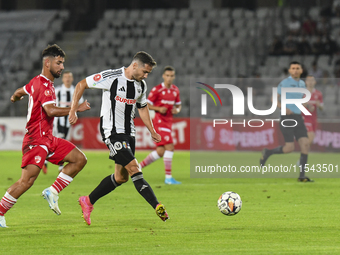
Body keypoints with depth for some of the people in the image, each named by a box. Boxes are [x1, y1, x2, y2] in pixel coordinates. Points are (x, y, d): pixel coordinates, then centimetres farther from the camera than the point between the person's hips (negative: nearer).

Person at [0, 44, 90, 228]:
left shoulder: (37, 82, 15)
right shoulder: (43, 85, -16)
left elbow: (19, 92, 34)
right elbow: (51, 110, -30)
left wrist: (15, 97, 58)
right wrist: (77, 109, -24)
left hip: (47, 139, 10)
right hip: (36, 140, -10)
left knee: (79, 159, 4)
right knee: (27, 180, -18)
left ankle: (52, 192, 4)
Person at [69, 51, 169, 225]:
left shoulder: (141, 85, 6)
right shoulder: (110, 77, -15)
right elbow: (81, 85, -6)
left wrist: (152, 131, 19)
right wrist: (73, 111, -10)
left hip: (128, 133, 8)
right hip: (111, 131, -8)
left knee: (121, 177, 11)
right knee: (134, 168, -17)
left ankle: (88, 201, 27)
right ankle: (158, 208, -22)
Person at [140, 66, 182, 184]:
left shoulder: (175, 90, 11)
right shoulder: (157, 89, -8)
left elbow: (178, 105, 22)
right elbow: (146, 105, -5)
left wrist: (177, 110, -1)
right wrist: (159, 108, -20)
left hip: (168, 121, 7)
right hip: (159, 120, -7)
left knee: (160, 151, 4)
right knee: (169, 147, -17)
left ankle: (139, 167, 19)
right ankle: (168, 177, -13)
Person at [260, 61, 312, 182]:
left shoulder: (302, 83, 14)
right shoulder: (284, 83, -6)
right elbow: (275, 98, -6)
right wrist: (284, 108, -21)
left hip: (298, 118, 6)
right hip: (287, 118, -6)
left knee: (305, 145, -7)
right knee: (289, 148, -12)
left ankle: (302, 175, -3)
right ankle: (268, 152, 15)